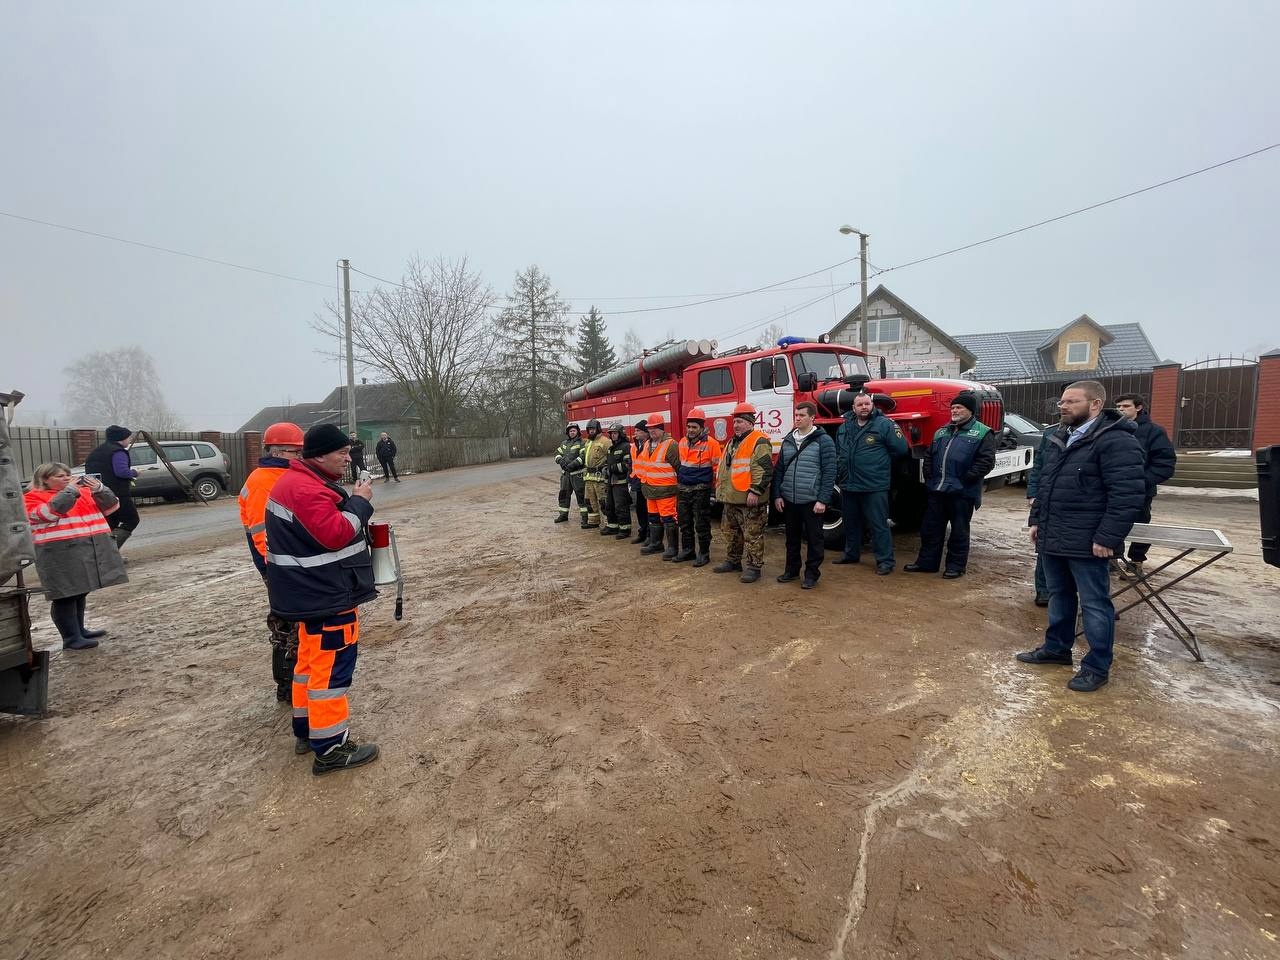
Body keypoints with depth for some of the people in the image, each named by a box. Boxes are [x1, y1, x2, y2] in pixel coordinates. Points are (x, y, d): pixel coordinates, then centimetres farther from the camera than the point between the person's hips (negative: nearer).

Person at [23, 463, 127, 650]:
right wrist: (70, 490, -16)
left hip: (94, 549, 6)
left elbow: (110, 506, 8)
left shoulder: (83, 491, 13)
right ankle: (71, 639, 4)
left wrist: (99, 488, -9)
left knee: (80, 592, 17)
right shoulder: (32, 498, -1)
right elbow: (50, 512, -19)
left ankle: (80, 630, 29)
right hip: (61, 554, -6)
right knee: (65, 595, -2)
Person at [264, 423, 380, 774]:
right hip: (326, 595, -11)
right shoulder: (307, 489, -22)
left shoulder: (300, 482, 13)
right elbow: (335, 534, -28)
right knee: (332, 666, -4)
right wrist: (359, 502, -17)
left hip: (314, 591, 11)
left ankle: (307, 729, 35)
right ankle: (330, 749, 4)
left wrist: (352, 502, 5)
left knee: (311, 660, 20)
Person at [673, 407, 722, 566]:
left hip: (700, 490, -6)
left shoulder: (711, 443, -10)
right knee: (684, 522, 13)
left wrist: (717, 488, -9)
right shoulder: (683, 442, 9)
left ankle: (704, 553, 10)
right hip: (683, 489, 6)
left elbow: (717, 467, -8)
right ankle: (687, 550, 25)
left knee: (701, 524, 0)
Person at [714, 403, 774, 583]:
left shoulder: (759, 441, -13)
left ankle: (753, 567, 7)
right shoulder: (733, 442, 17)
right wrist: (721, 490, 23)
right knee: (731, 532, 19)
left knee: (752, 535, -1)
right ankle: (733, 561, 32)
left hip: (750, 500, -9)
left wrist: (755, 491, -25)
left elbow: (763, 469, -21)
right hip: (731, 499, 9)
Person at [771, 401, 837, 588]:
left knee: (814, 539, 6)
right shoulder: (788, 440, 10)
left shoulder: (823, 440, -6)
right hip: (788, 501, 5)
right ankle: (792, 570, 29)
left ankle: (812, 574, 18)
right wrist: (777, 495, 4)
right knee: (792, 537, 15)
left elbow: (829, 472, -9)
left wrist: (823, 500, -14)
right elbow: (779, 469, 12)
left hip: (812, 501, -5)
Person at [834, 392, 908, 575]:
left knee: (878, 524, -2)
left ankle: (885, 561, 7)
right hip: (848, 485, 6)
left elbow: (901, 449, -9)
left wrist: (879, 458, 0)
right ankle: (851, 553, 34)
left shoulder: (884, 424, -8)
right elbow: (838, 452, 24)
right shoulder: (844, 427, 10)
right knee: (851, 522, 19)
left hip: (874, 486, -6)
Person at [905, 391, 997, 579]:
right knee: (930, 528, 10)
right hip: (937, 491, 6)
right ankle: (926, 562, 21)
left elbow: (986, 461, -11)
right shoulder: (942, 432, 17)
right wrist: (929, 476, 7)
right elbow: (929, 456, 20)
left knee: (959, 531, 5)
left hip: (962, 493, -6)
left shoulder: (982, 433, -2)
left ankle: (956, 566, 16)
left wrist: (966, 479, -16)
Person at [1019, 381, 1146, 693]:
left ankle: (1097, 666, 14)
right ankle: (1056, 648, 33)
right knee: (1059, 595, 19)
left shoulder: (1116, 441, -15)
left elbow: (1128, 494, -20)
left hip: (1087, 542, -9)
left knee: (1094, 603, 3)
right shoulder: (1059, 438, 14)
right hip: (1053, 537, 9)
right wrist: (1036, 520, 16)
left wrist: (1108, 537, -22)